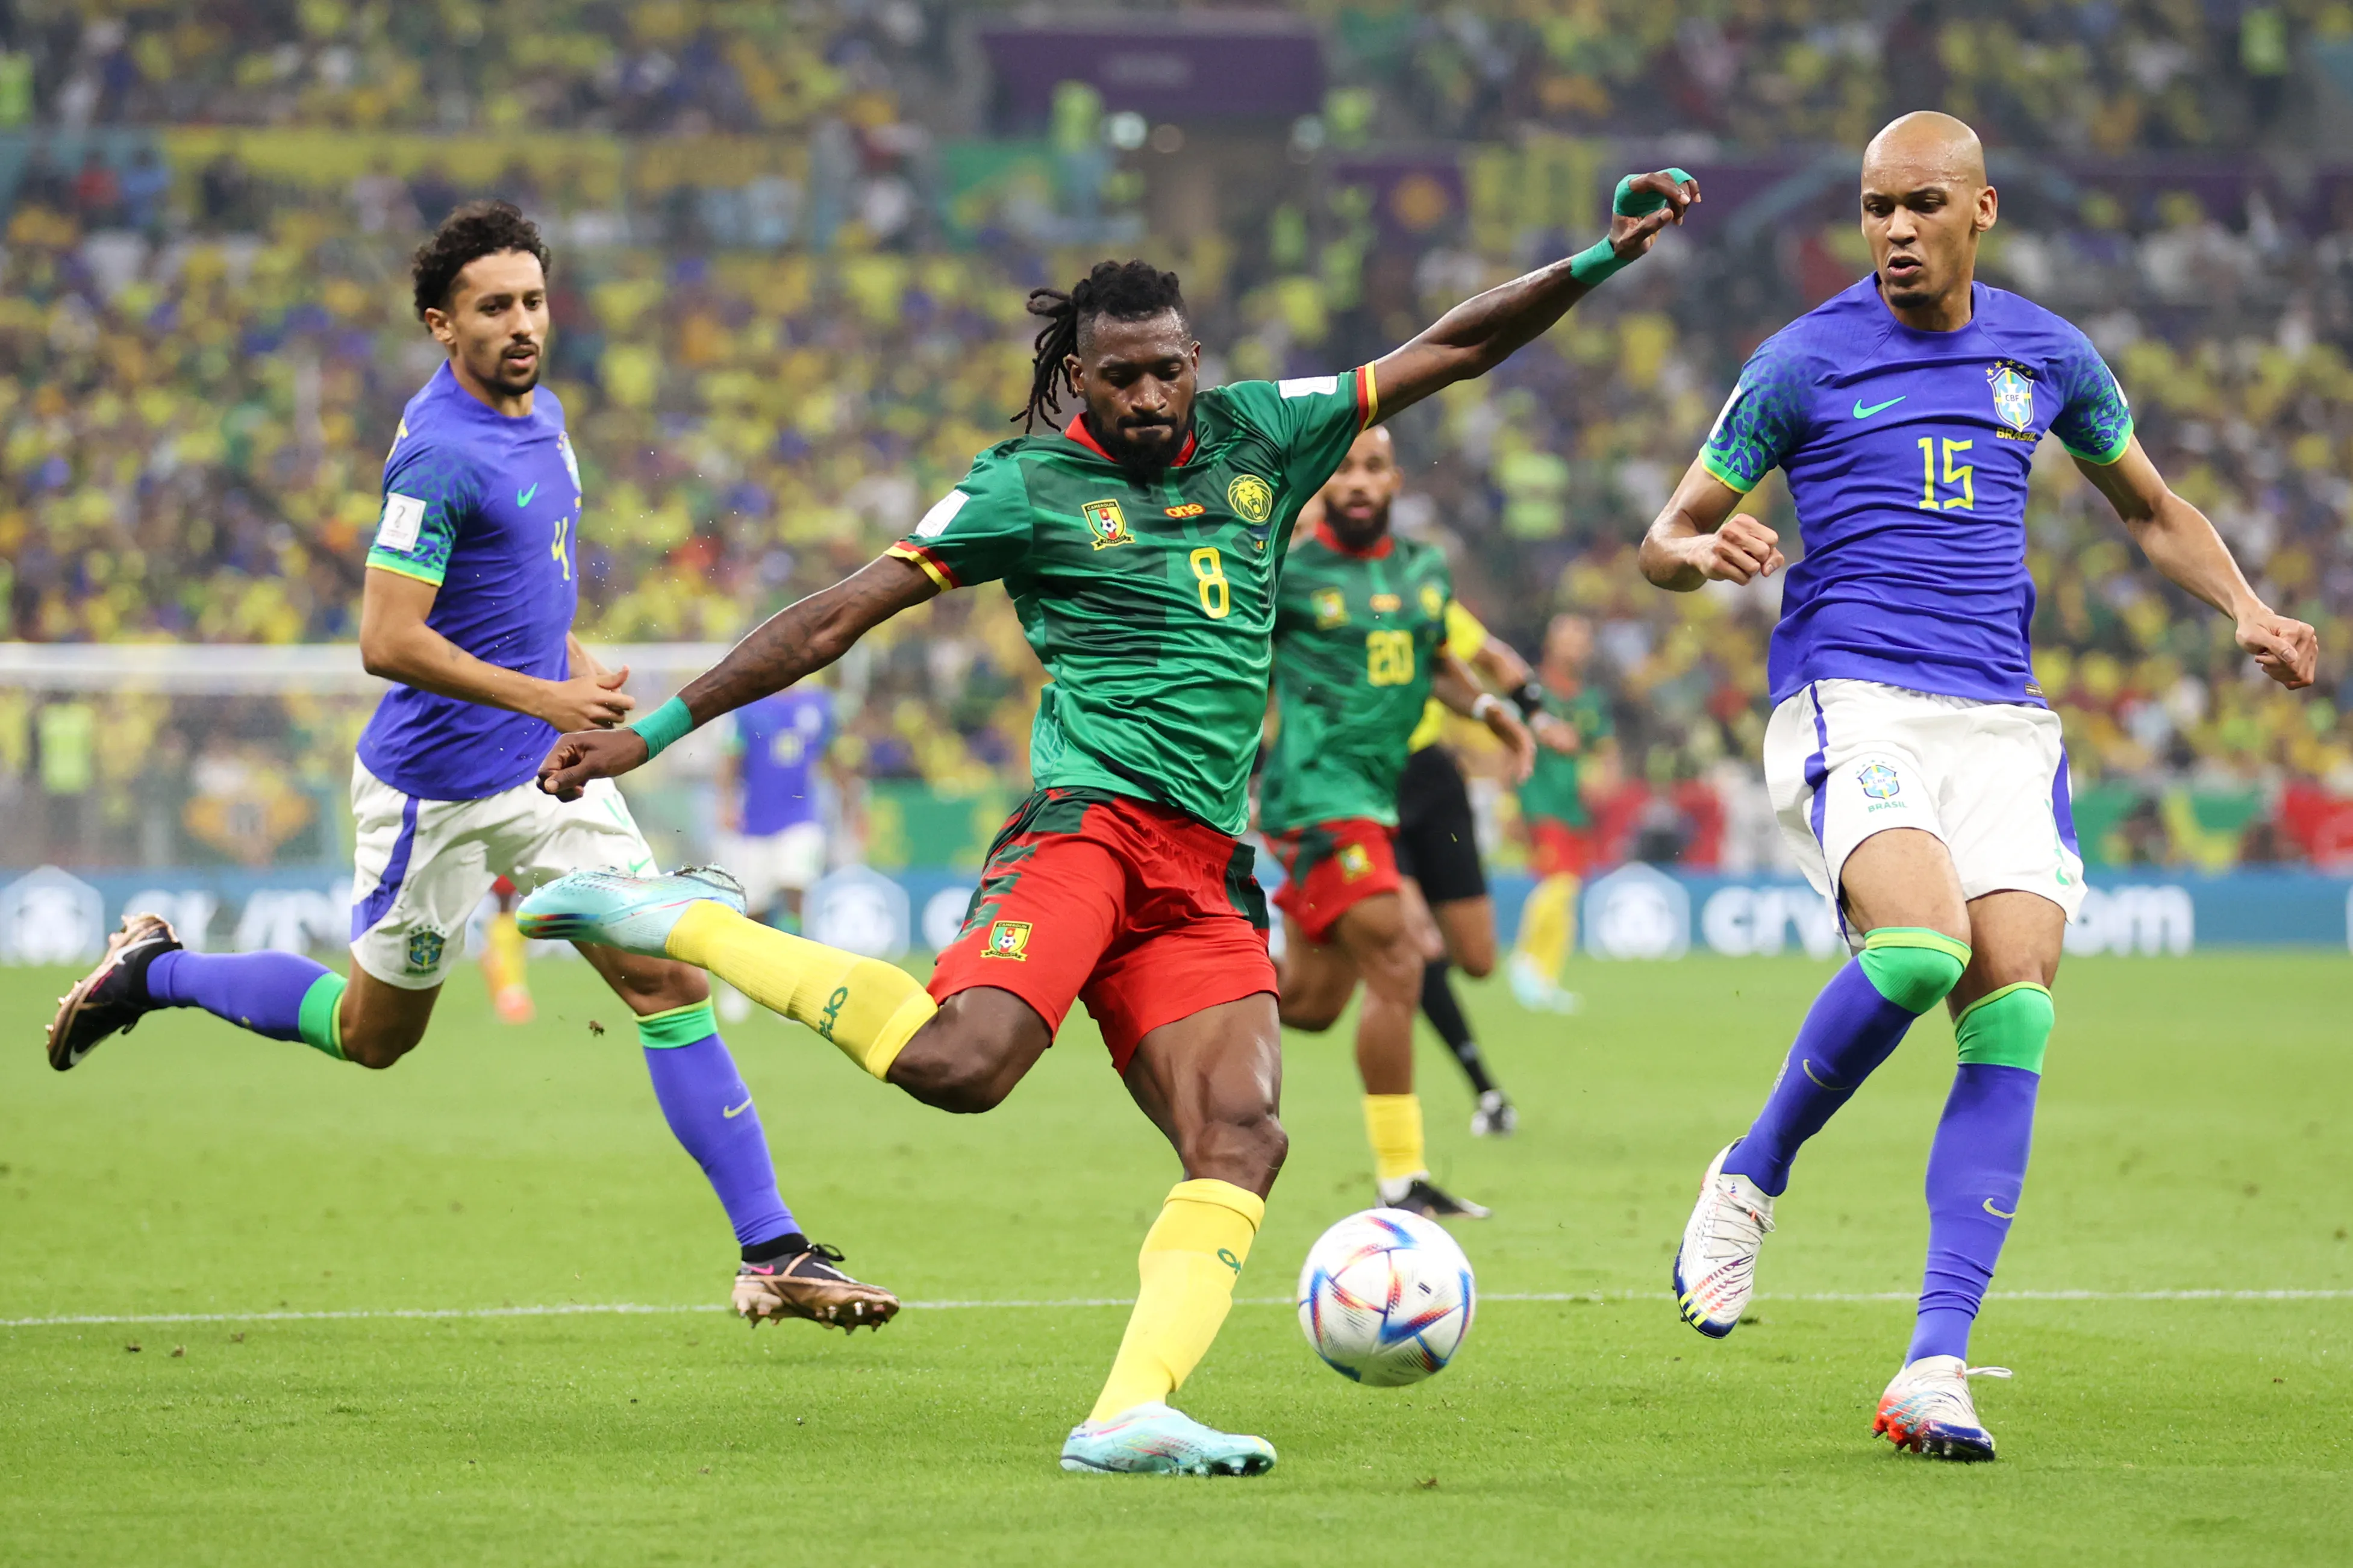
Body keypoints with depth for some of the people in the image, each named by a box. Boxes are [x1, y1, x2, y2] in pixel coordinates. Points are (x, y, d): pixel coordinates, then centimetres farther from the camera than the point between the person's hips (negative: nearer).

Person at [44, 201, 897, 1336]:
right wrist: (543, 697, -25)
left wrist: (574, 666, 10)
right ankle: (155, 971, 34)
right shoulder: (440, 453, -21)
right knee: (374, 1034, 11)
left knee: (669, 979, -5)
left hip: (547, 772, 7)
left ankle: (774, 1255, -7)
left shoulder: (540, 415, 7)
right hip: (437, 786, -7)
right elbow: (388, 641, -25)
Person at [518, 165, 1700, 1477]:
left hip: (1209, 876, 5)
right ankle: (688, 926, -13)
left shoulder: (1262, 438, 17)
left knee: (1243, 1137, -17)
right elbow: (836, 619, 4)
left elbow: (1452, 349, 21)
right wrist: (656, 731, 2)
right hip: (1091, 821, -5)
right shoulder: (1029, 486, 4)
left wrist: (1604, 259, 12)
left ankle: (1132, 1415, -28)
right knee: (961, 1060, -31)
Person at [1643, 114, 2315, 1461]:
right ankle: (1753, 1177, -4)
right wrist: (1702, 552, -16)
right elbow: (1668, 537, 8)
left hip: (2001, 720, 4)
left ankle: (1936, 1370, -13)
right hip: (1852, 703, -4)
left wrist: (2249, 614, 9)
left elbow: (2154, 510, 26)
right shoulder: (1807, 361, 3)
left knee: (2013, 1019, -12)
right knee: (1921, 945, -30)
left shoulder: (2044, 354, 13)